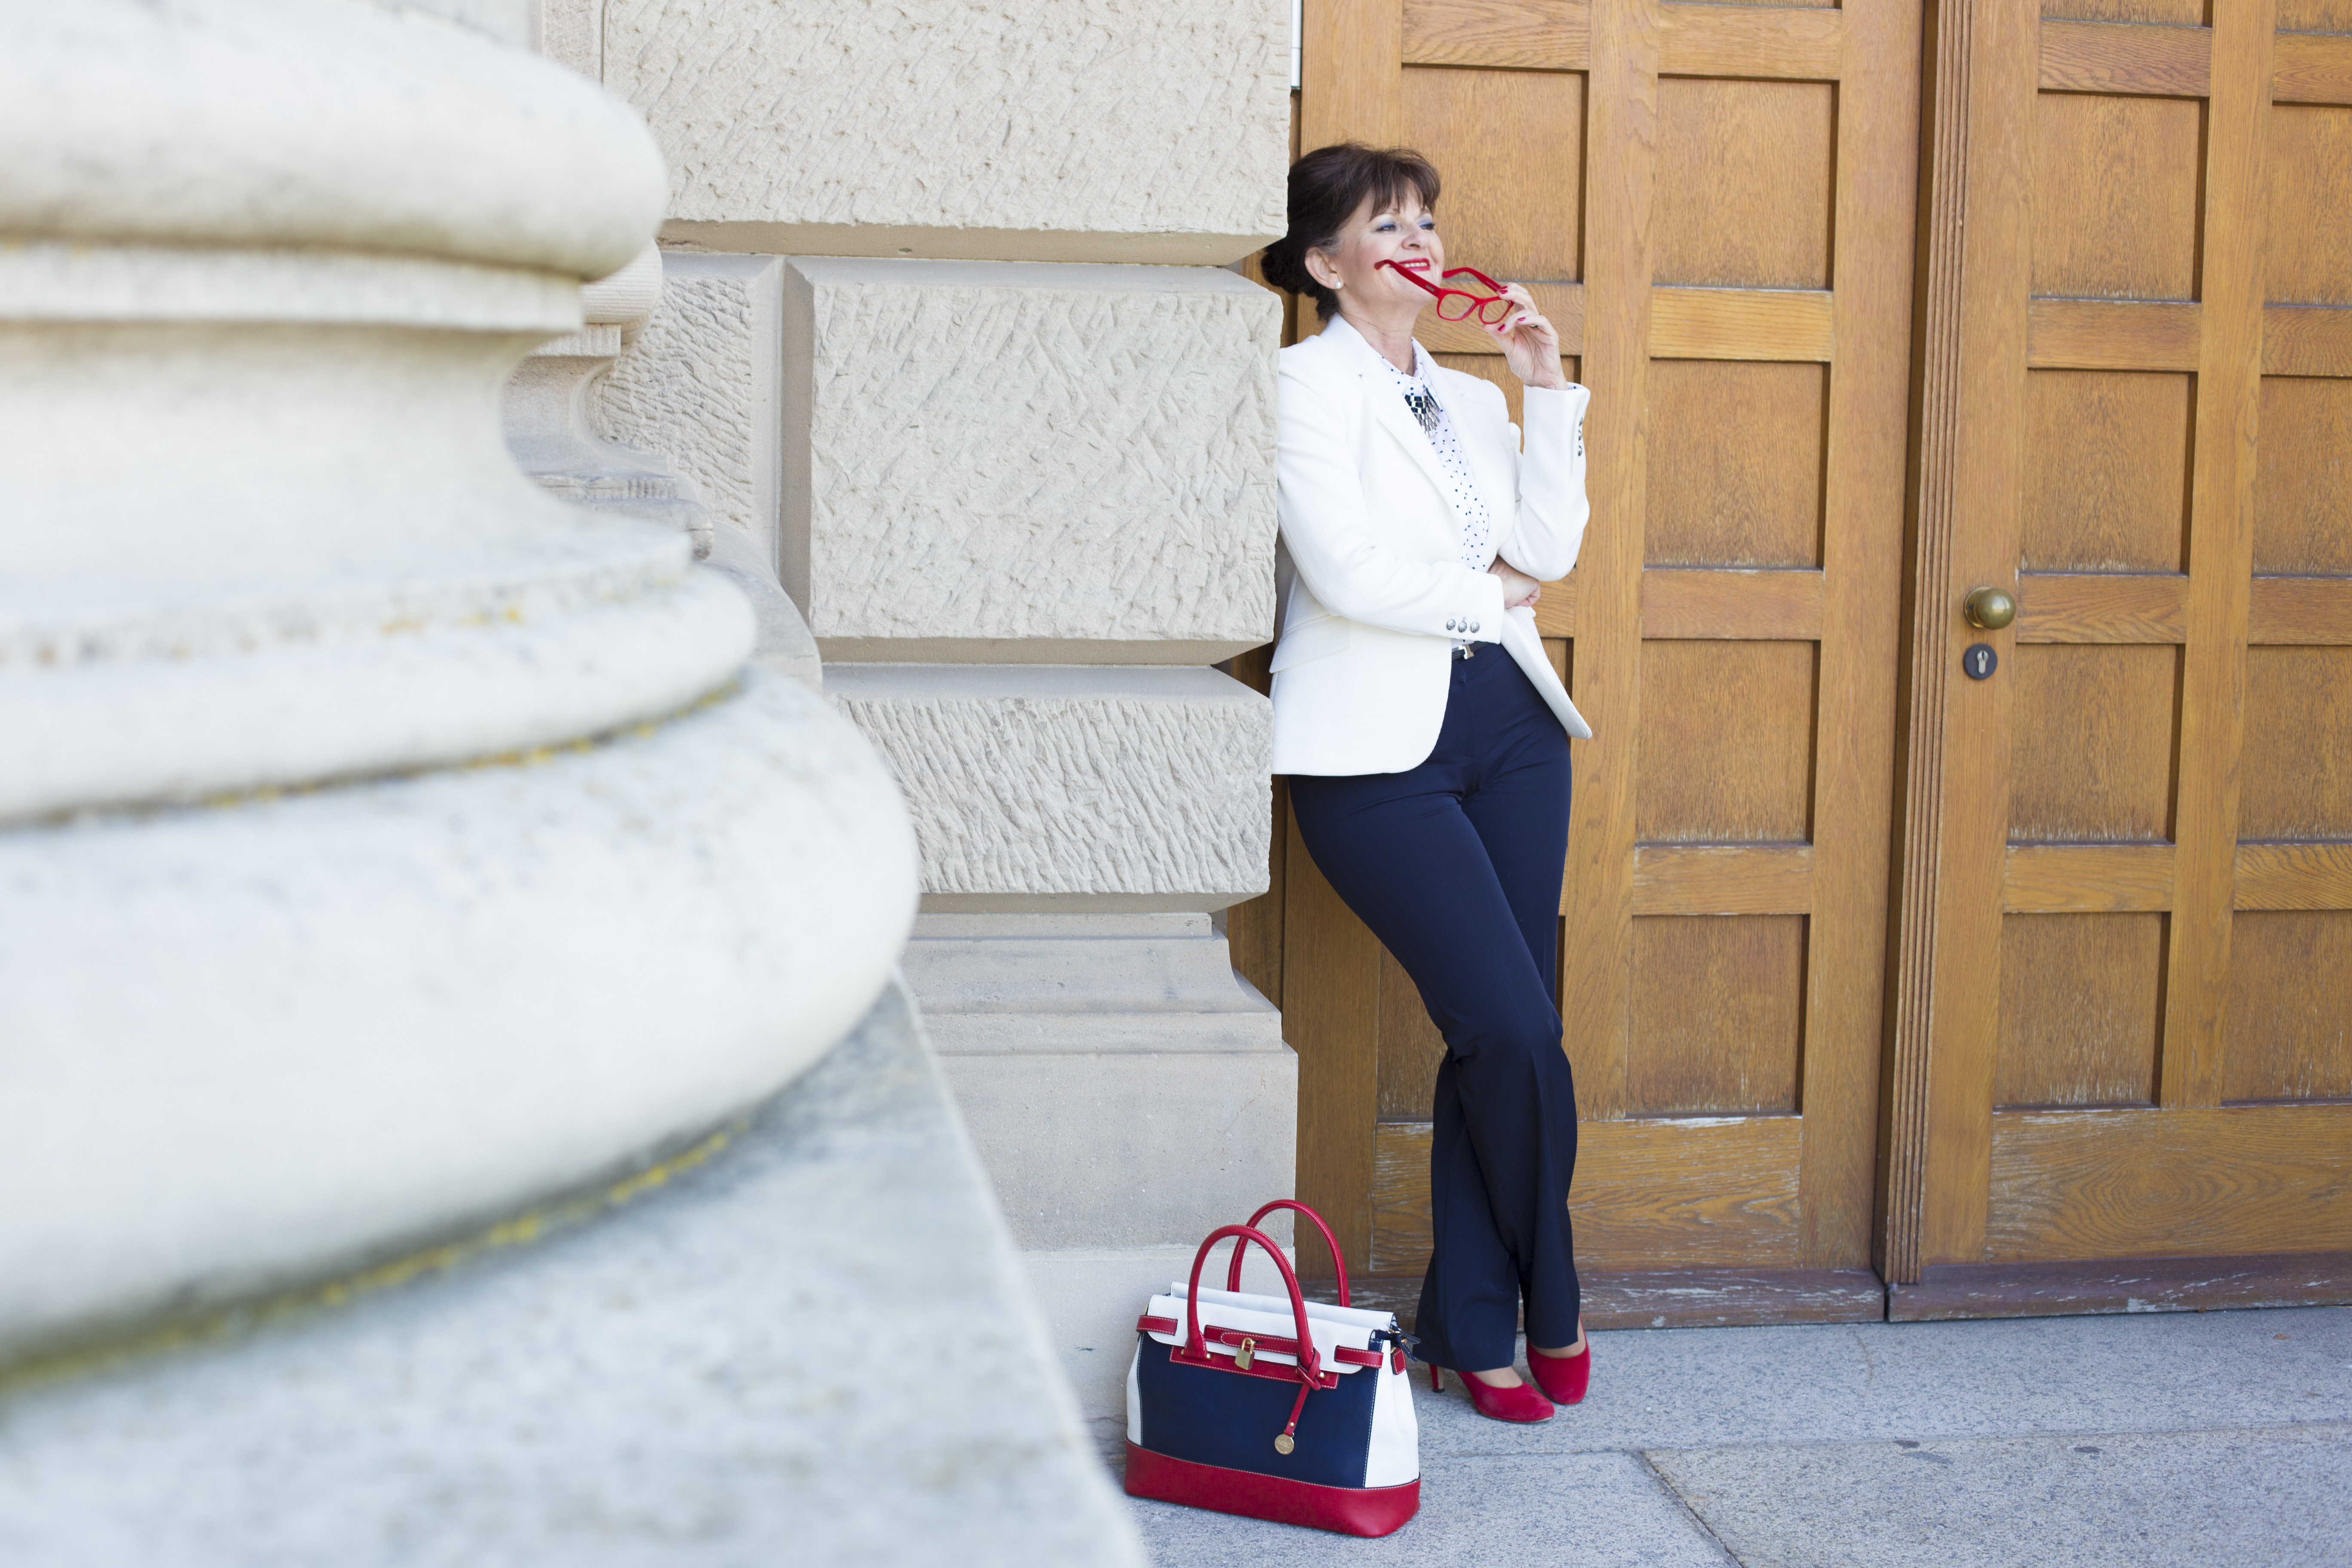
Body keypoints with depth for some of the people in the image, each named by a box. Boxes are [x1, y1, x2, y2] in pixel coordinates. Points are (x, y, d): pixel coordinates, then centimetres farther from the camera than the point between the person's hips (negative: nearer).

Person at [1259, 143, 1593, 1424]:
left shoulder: (1470, 399, 20)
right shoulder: (1306, 381, -2)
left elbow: (1549, 548, 8)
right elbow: (1350, 573, -14)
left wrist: (1546, 385, 5)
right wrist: (1488, 594, 0)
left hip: (1509, 728, 7)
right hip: (1379, 751, -6)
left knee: (1494, 1041, 3)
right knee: (1515, 1032, -11)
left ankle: (1471, 1329, 15)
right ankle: (1549, 1307, 13)